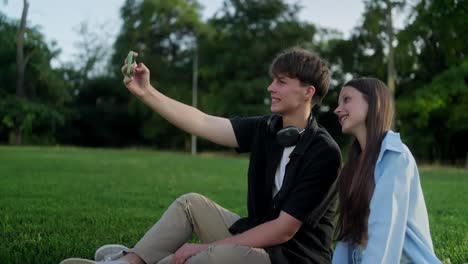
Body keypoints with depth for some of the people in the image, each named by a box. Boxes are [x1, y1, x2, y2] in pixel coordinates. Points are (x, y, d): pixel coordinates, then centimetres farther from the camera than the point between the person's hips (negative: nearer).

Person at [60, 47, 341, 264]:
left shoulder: (325, 154, -22)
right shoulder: (267, 129, 0)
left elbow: (284, 230, -23)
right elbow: (202, 123, -2)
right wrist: (146, 92, -9)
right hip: (259, 239, 8)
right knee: (192, 202, 3)